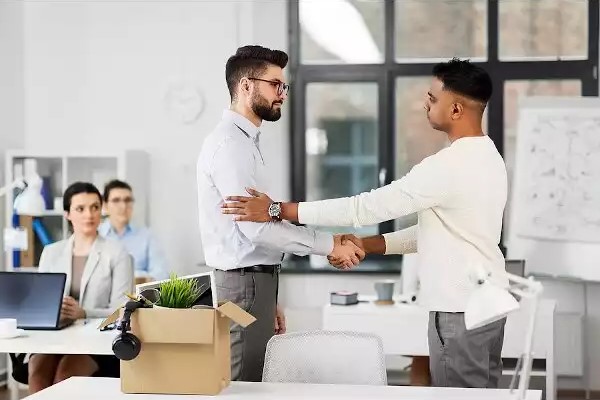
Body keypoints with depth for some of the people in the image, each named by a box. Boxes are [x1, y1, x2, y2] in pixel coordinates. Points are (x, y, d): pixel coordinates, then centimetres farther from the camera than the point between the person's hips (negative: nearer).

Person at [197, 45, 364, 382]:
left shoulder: (247, 142, 17)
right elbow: (256, 227, -23)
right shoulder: (229, 144, -15)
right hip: (243, 285, -10)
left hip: (255, 282, 10)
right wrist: (329, 244, -19)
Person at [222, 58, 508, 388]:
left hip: (461, 311, -10)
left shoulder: (450, 165, -22)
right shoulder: (486, 157, 11)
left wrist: (278, 210, -17)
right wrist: (365, 245, 9)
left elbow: (367, 207, -21)